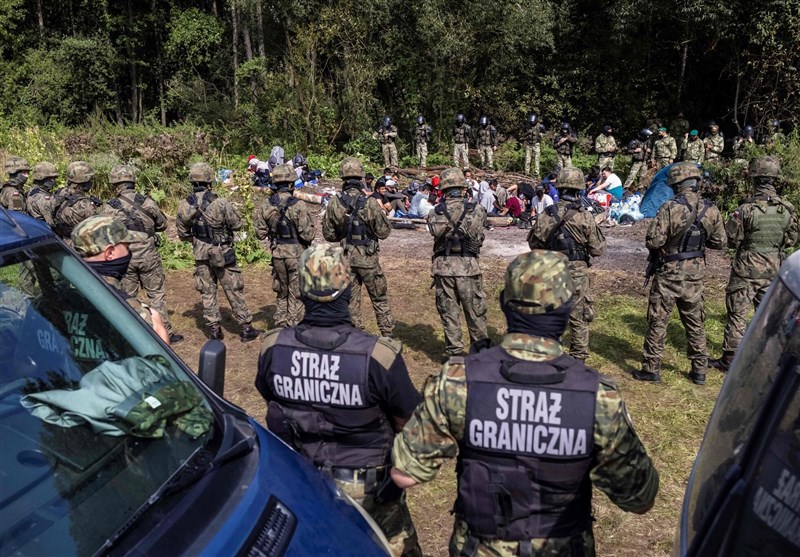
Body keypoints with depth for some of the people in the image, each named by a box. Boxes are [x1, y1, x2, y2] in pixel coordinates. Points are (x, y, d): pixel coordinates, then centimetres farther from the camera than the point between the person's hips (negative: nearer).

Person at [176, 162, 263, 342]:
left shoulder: (184, 206, -5)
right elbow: (237, 224, -9)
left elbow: (183, 234, 4)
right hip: (222, 254, -3)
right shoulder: (220, 203, -20)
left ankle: (214, 330, 18)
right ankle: (246, 329, 13)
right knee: (234, 290, 6)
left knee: (207, 292, 13)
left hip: (201, 254, 4)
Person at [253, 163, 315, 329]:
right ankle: (293, 326, 13)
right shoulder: (298, 205, -18)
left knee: (281, 292, 20)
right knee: (296, 294, 8)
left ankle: (280, 324, 27)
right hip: (296, 254, -4)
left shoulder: (266, 205, -5)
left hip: (277, 254, 4)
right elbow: (308, 234, -18)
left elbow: (260, 234, 1)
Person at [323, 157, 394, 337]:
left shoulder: (334, 203, -7)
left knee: (351, 299, 13)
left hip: (346, 257, 3)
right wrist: (380, 212, 6)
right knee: (380, 298, 11)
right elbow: (384, 232, -9)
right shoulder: (370, 203, -17)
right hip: (368, 258, -3)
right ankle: (387, 334, 17)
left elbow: (328, 234, 1)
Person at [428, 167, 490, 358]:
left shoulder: (435, 212, -1)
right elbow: (478, 237, -1)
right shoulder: (476, 209, -4)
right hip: (468, 267, -1)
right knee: (475, 312, 12)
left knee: (449, 313, 10)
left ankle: (454, 353, 15)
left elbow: (436, 231, -9)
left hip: (443, 267, 1)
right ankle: (481, 351, 21)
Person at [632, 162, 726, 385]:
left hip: (669, 274, -4)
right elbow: (719, 242, 5)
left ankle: (651, 369, 11)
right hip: (696, 274, 5)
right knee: (695, 324, 16)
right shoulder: (711, 210, -3)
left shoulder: (670, 208, -19)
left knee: (658, 322, 6)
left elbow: (653, 241, -20)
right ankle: (699, 371, 24)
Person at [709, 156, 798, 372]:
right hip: (773, 271, 5)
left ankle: (729, 359, 8)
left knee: (737, 315, 3)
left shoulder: (747, 208, -18)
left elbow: (731, 240, -12)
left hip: (746, 269, -5)